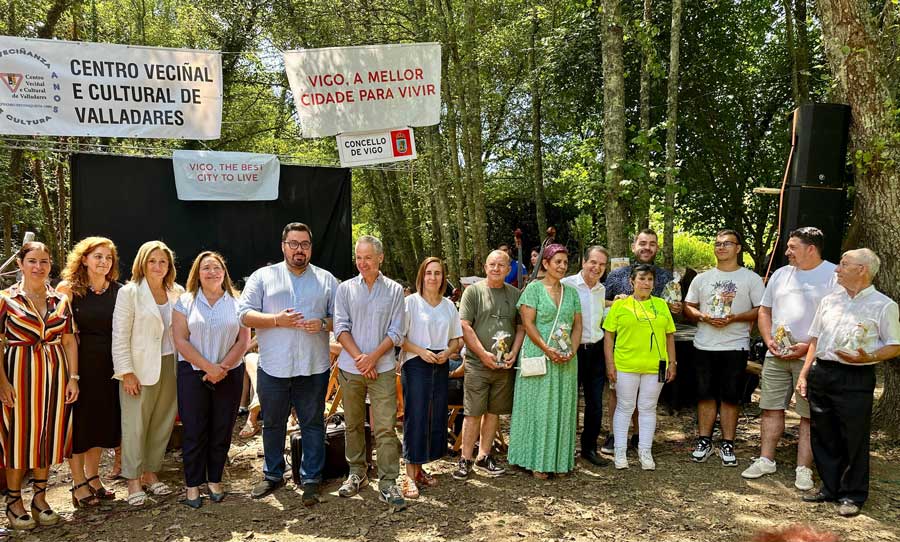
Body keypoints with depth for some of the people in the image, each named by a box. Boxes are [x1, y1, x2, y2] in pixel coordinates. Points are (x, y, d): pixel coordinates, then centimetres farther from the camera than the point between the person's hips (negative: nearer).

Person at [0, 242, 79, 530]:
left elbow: (69, 341, 8)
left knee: (48, 433, 9)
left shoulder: (61, 300, 8)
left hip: (55, 373, 3)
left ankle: (40, 497, 23)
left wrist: (73, 377, 2)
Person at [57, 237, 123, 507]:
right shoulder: (67, 289, -6)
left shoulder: (118, 291, 3)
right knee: (78, 421, 5)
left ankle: (93, 477, 28)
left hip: (107, 364, 4)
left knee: (102, 420, 12)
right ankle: (79, 484, 18)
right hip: (78, 362, -4)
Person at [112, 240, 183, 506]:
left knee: (163, 423, 10)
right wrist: (126, 372, -11)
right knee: (135, 425, 1)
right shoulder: (129, 293, -4)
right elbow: (119, 336, -6)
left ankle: (150, 472, 24)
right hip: (140, 369, -4)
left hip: (170, 365, 4)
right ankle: (133, 481, 13)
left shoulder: (178, 293, 8)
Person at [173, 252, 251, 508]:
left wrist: (222, 367, -12)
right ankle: (193, 484, 15)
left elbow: (244, 340, 0)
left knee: (222, 430, 7)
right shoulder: (186, 302, 2)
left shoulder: (237, 302, 5)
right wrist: (209, 367, -14)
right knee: (194, 431, 2)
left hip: (229, 375, 1)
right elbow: (180, 340, -5)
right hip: (193, 373, -1)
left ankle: (215, 480, 22)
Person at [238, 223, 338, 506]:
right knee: (273, 424, 14)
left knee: (313, 424, 7)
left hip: (313, 367, 0)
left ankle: (311, 479, 20)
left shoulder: (327, 280, 7)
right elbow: (245, 314, -2)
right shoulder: (262, 276, 4)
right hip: (273, 367, 0)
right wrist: (277, 320, -15)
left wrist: (323, 324, -14)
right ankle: (272, 475, 31)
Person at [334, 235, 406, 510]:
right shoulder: (346, 289, 5)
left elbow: (396, 332, -1)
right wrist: (359, 358, -12)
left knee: (385, 427, -4)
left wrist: (373, 357, -12)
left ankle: (388, 483, 3)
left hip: (382, 369, -2)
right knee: (353, 424, 13)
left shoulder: (394, 290, 2)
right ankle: (356, 472, 29)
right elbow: (341, 328, -1)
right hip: (350, 368, 2)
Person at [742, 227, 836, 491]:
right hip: (776, 355, 5)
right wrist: (769, 340, 2)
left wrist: (809, 345, -17)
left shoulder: (834, 276, -5)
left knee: (809, 415, 2)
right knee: (771, 408, 8)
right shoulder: (781, 274, 12)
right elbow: (764, 310, 17)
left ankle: (803, 469, 10)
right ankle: (766, 460, 18)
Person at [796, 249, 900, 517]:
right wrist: (804, 373, 12)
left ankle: (853, 495, 18)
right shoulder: (829, 300, 13)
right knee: (822, 435, 11)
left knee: (854, 439, 2)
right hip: (820, 373, 6)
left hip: (856, 378, -5)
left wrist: (868, 358, -21)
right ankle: (830, 488, 26)